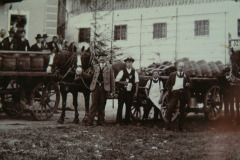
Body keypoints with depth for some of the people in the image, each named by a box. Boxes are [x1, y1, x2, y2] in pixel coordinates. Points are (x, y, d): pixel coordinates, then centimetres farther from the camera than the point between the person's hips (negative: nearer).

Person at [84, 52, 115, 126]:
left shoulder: (109, 67, 9)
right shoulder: (95, 67, 14)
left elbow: (112, 78, 7)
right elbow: (93, 76, 18)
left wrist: (113, 90, 3)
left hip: (104, 87, -1)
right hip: (95, 87, 1)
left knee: (102, 105, 4)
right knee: (94, 104, -3)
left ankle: (101, 121, 12)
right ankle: (90, 121, -4)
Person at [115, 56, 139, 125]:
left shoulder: (135, 72, 7)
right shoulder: (122, 72, 1)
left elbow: (136, 82, 6)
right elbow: (116, 80, 3)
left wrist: (136, 92, 0)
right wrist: (123, 82, -14)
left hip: (130, 92, 2)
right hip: (122, 91, -2)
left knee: (128, 107, 6)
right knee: (120, 106, -2)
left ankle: (127, 122, 13)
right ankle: (118, 122, 1)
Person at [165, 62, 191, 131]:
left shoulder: (186, 76, 16)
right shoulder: (172, 75, 13)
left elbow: (190, 85, 20)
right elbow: (167, 84, 13)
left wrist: (188, 85, -3)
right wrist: (170, 89, -5)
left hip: (183, 93, 2)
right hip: (175, 92, -2)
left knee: (182, 110, 4)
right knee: (170, 108, -14)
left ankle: (181, 127, 12)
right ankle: (168, 125, -4)